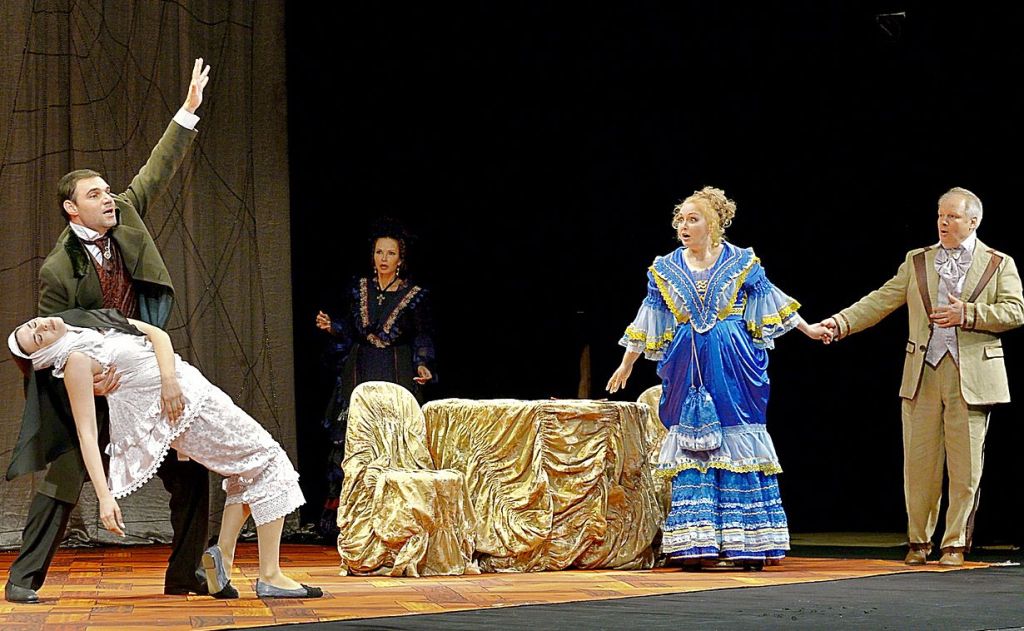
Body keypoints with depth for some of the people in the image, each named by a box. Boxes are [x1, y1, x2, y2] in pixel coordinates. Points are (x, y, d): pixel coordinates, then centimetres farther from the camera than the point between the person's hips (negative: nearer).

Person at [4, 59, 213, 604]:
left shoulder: (126, 217, 1)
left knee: (191, 474, 2)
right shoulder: (57, 271, -13)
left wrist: (188, 112, 4)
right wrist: (90, 380, -23)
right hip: (89, 386, -5)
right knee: (63, 480, -6)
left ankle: (187, 573, 13)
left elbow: (157, 172, 8)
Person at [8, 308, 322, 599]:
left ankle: (223, 554, 11)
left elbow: (157, 334, 3)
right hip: (188, 409, -7)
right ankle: (270, 577, -7)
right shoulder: (76, 361, -14)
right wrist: (105, 497, -27)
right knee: (267, 459, -4)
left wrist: (169, 378, -15)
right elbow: (87, 433, -19)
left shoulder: (95, 320, 8)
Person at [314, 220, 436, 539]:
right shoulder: (360, 289, 9)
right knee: (351, 442, -4)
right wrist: (331, 326, -4)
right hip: (360, 375, 3)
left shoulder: (414, 295, 0)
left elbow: (423, 337, 1)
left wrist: (423, 365, -15)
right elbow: (351, 331, 14)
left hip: (397, 378, -3)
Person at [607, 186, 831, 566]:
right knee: (692, 449, 0)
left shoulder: (741, 263, 1)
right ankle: (698, 545, 2)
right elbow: (647, 322, 13)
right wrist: (626, 365, 14)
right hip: (687, 371, 2)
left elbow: (770, 299, 10)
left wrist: (807, 329, 10)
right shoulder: (665, 269, 8)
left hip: (732, 370, -2)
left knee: (738, 447, -3)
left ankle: (746, 544, 1)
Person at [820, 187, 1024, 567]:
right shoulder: (917, 261, 13)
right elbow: (880, 302, 8)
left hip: (971, 376, -2)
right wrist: (841, 323, -5)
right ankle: (919, 540, 15)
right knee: (920, 462, 3)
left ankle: (955, 544, 8)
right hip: (923, 375, 2)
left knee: (965, 465, -1)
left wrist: (967, 314, -13)